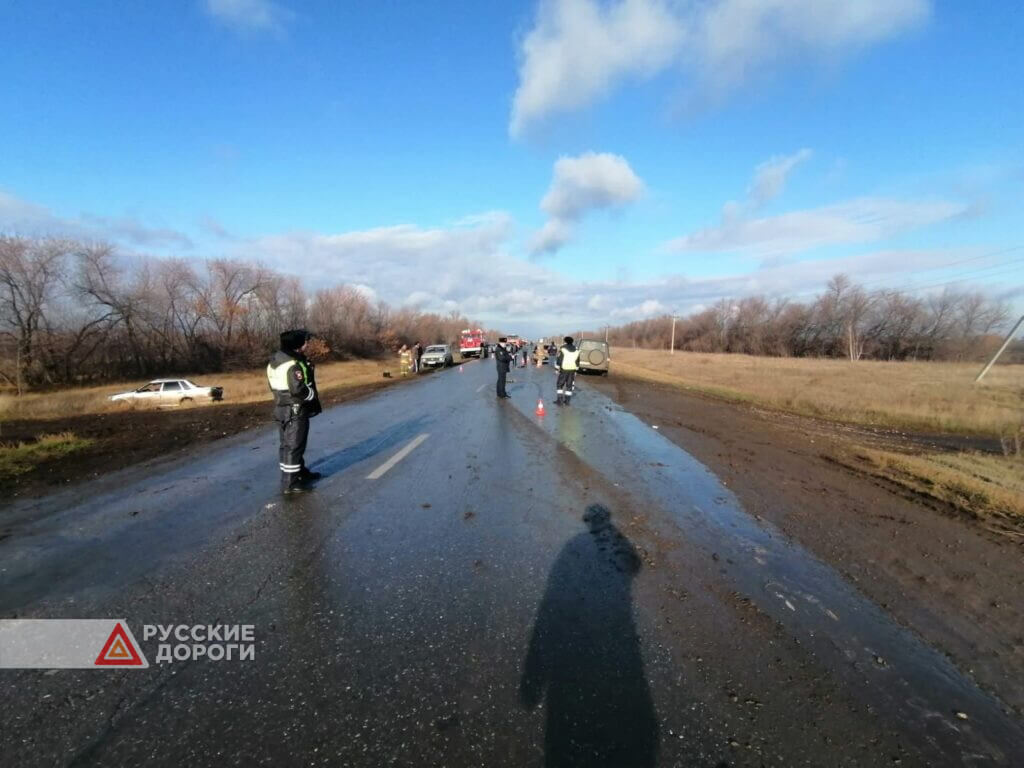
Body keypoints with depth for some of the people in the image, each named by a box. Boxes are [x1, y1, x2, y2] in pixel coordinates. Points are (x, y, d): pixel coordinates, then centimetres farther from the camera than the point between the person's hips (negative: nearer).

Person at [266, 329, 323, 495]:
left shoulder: (274, 361, 8)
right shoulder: (293, 365, -23)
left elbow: (275, 385, 14)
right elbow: (298, 389, -29)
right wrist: (313, 395, -10)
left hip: (282, 408, 10)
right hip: (295, 411, -10)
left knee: (288, 444, 18)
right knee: (294, 445, -2)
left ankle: (300, 472, 34)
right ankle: (289, 483, 4)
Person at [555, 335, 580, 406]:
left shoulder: (563, 350, -9)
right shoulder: (576, 351, 6)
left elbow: (558, 360, -9)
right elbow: (577, 361, 12)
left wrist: (557, 369, 1)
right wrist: (575, 370, 20)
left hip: (563, 370, -4)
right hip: (572, 370, 4)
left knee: (560, 385, 5)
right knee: (569, 385, 10)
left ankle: (560, 400, -2)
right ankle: (567, 401, 12)